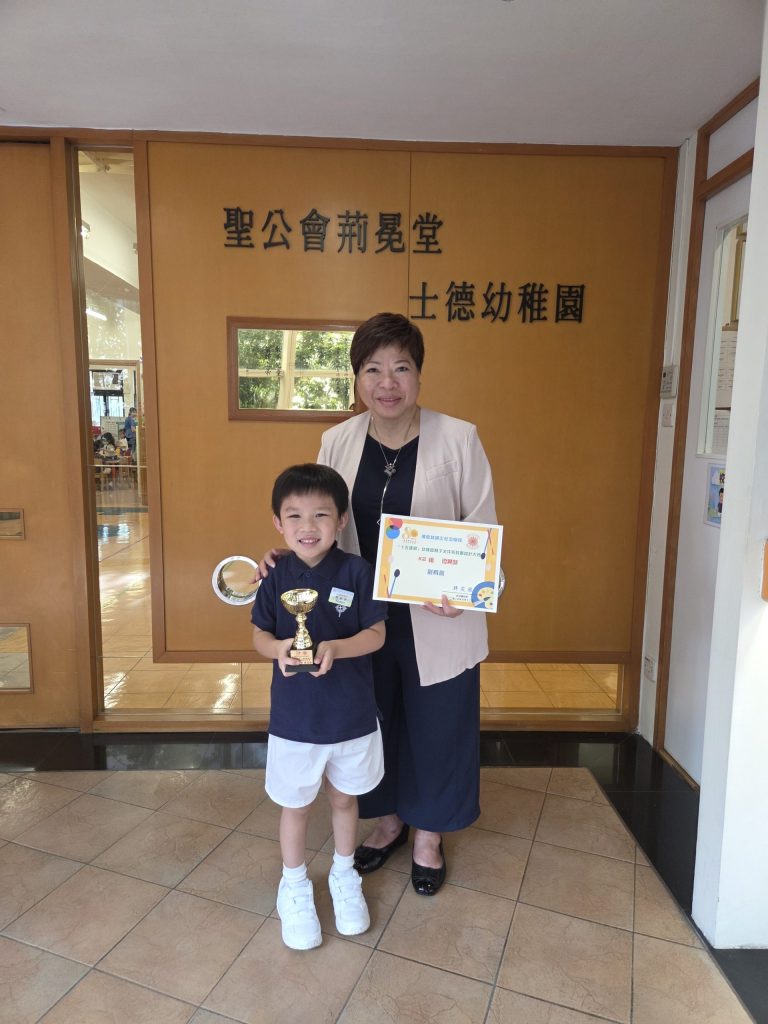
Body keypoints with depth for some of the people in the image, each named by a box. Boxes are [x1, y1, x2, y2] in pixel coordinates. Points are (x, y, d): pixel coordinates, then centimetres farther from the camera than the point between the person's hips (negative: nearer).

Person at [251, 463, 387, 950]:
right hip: (294, 718, 1)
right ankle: (295, 887, 44)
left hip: (353, 716, 0)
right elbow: (260, 634, -3)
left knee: (344, 798, 22)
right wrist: (279, 648, -25)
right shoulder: (276, 577, -8)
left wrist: (335, 648, -30)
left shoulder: (357, 572, -13)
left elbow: (377, 634, -12)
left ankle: (345, 876, 48)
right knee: (295, 805, 19)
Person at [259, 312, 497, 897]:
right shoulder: (338, 441, -2)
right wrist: (287, 557, -12)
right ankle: (389, 820, 48)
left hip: (437, 621, -3)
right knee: (373, 720, 20)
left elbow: (484, 530, -7)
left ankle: (428, 834, 42)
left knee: (436, 726, 14)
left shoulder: (458, 438, -12)